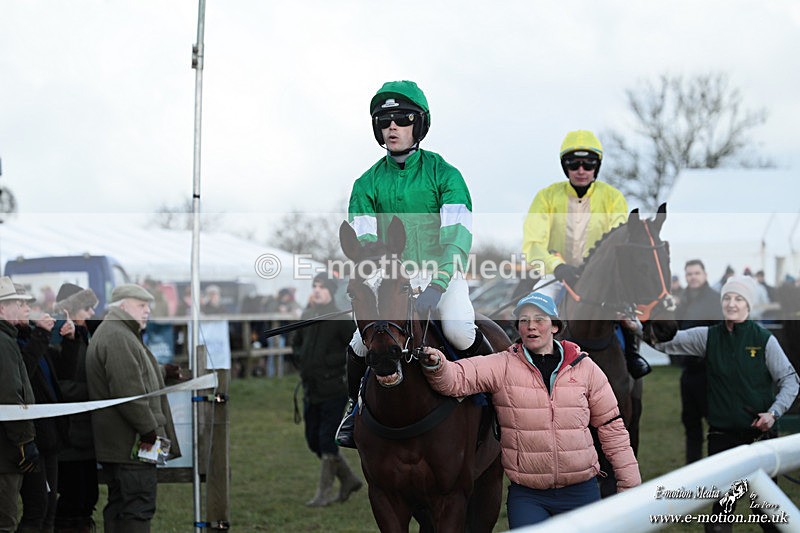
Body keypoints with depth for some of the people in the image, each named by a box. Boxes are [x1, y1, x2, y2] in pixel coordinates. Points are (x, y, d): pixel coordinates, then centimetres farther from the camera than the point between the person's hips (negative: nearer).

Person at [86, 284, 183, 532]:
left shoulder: (111, 333, 22)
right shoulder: (118, 338, -15)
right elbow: (129, 392, -22)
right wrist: (151, 431, -18)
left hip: (114, 444, 11)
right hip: (131, 444, -11)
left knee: (119, 506, 13)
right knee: (138, 508, -10)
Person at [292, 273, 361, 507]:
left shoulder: (341, 320, -11)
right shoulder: (306, 318, 9)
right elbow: (296, 344, 24)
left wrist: (332, 361, -15)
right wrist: (301, 361, 10)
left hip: (334, 390, -7)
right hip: (311, 389, 7)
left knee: (327, 440, -5)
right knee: (314, 440, 11)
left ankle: (325, 492, 5)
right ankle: (348, 479, 27)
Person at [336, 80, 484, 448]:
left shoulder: (444, 174, -5)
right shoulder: (367, 184, 4)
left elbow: (457, 237, -15)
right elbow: (363, 244, -2)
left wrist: (436, 287, -30)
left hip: (442, 272, -3)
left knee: (458, 333, -30)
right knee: (363, 340, -17)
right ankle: (356, 404, 13)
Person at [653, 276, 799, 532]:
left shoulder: (764, 339, -4)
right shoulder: (709, 337, 2)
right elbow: (665, 342, -2)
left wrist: (774, 412, -13)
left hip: (759, 433, -2)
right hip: (721, 434, 2)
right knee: (721, 502, 5)